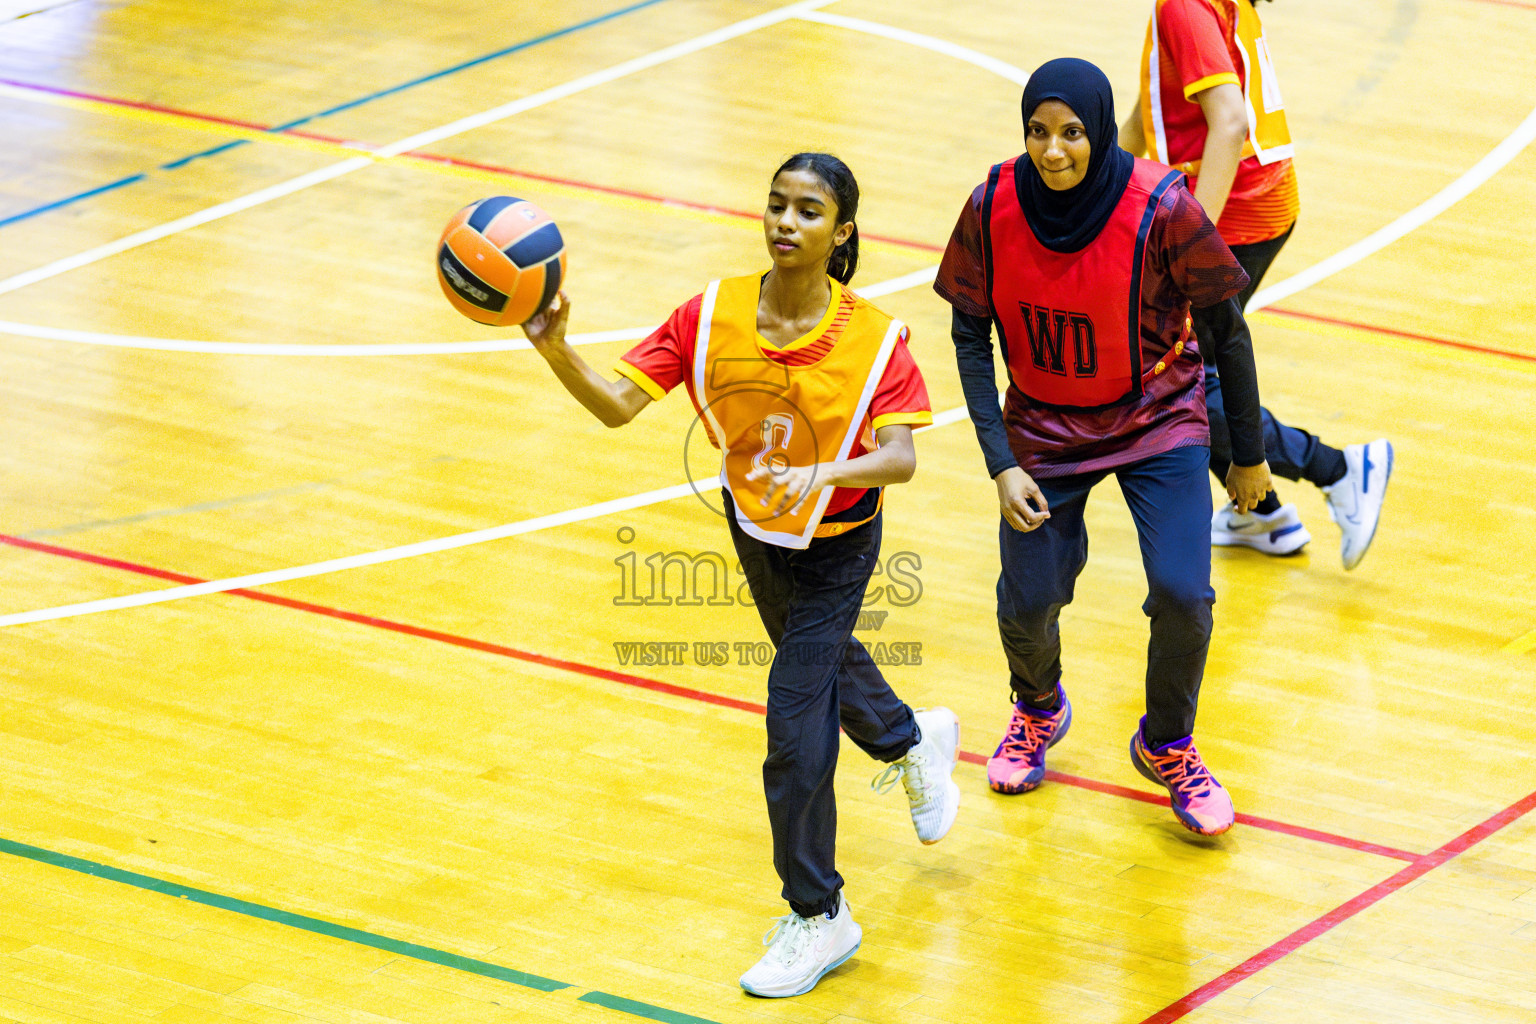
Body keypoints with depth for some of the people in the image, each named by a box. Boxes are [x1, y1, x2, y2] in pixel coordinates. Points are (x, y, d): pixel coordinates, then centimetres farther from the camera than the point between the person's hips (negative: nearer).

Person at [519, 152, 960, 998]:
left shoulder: (873, 340, -27)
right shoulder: (710, 317, -21)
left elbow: (899, 456, -33)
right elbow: (617, 404, -25)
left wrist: (822, 473, -51)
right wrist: (556, 352, -43)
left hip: (836, 542, -5)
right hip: (753, 528, 5)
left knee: (796, 716, -10)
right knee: (821, 655, 30)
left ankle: (817, 918, 6)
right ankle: (914, 741, 65)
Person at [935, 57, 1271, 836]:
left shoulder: (1159, 210, -24)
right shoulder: (993, 208, -18)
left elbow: (1225, 331, -12)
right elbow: (971, 336, -6)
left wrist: (1248, 455, -3)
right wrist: (1001, 464, -13)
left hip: (1157, 422, -2)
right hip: (1043, 426, 2)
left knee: (1182, 594, -14)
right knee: (1026, 604, 0)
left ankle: (1166, 746, 17)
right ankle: (1038, 712, 37)